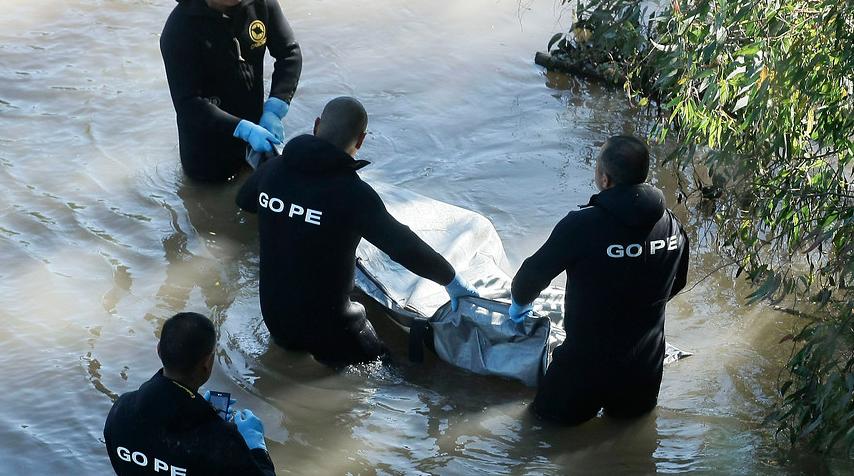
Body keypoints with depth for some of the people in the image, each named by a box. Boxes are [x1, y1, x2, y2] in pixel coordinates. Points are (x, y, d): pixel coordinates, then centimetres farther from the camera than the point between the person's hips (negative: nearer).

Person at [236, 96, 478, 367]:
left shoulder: (272, 169, -6)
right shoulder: (353, 194, -25)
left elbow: (243, 200, 17)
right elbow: (405, 248, -24)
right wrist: (452, 280, -10)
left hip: (273, 316, 7)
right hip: (328, 330, -7)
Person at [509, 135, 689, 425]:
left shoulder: (581, 227, -23)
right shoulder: (673, 227, -7)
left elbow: (535, 273, -9)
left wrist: (519, 303, 14)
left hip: (588, 365, -5)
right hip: (645, 370, 5)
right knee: (634, 415, 32)